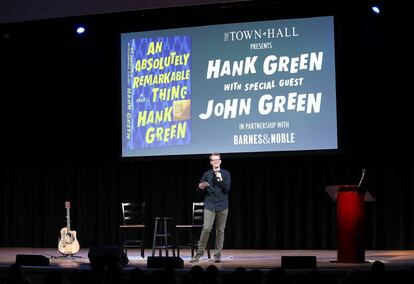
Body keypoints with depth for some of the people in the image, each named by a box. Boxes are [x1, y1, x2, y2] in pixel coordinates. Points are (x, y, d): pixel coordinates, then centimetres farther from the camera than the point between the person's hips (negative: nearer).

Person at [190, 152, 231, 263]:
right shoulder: (206, 175, 7)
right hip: (209, 205, 0)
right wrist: (200, 187, -13)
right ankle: (199, 253, -3)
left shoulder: (226, 174, 5)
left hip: (222, 206, 1)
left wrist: (221, 180, -16)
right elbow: (200, 191, 10)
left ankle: (218, 254, 11)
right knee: (206, 228, -12)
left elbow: (227, 189, -3)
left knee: (220, 230, 3)